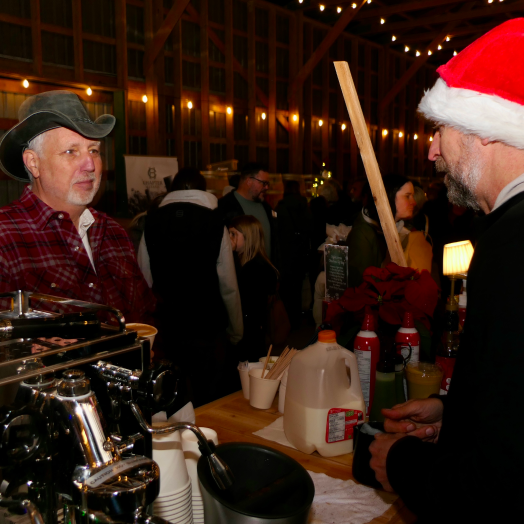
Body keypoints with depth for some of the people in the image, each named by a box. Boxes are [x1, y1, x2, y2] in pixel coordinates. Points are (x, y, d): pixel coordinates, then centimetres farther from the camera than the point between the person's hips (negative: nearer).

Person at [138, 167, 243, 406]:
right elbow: (229, 287, -8)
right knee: (206, 402, 9)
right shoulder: (215, 225, -8)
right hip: (206, 327, -3)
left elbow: (144, 282, -1)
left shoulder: (152, 223, 0)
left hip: (166, 327, 3)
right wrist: (236, 332, 4)